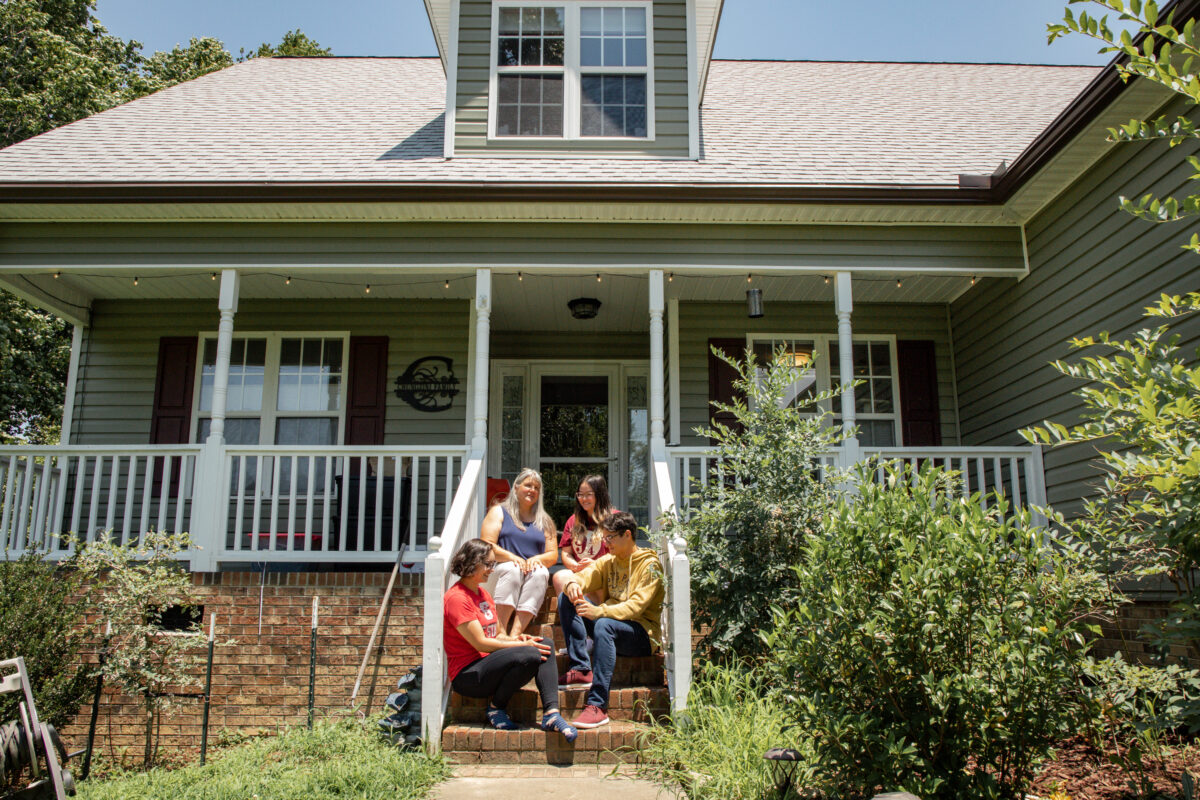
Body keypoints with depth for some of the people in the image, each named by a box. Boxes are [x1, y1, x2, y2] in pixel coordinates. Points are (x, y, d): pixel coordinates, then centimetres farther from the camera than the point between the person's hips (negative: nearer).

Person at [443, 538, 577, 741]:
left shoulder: (483, 593, 17)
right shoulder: (456, 598, -13)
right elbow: (480, 643, -17)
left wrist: (514, 639, -4)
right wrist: (521, 645, -15)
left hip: (488, 662, 9)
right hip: (467, 674, -9)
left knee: (544, 645, -8)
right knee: (529, 655, -29)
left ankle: (551, 713, -18)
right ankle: (496, 708, -8)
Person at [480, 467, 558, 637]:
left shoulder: (544, 521, 22)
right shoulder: (499, 512, 13)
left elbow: (553, 554, 14)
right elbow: (486, 546, -1)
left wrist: (538, 559, -10)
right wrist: (510, 556, -18)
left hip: (534, 573, 2)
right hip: (500, 572, -2)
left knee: (541, 573, -31)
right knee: (512, 569, -36)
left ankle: (515, 634, -42)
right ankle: (500, 631, -45)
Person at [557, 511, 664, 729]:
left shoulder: (649, 564, -8)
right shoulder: (608, 561, 14)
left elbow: (636, 606, -21)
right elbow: (585, 576, -1)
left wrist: (599, 612, -35)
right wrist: (573, 583, -26)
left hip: (642, 633, -7)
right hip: (611, 623, 7)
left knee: (604, 625, -38)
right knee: (566, 599, -8)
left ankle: (598, 706, -41)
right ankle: (581, 670, -17)